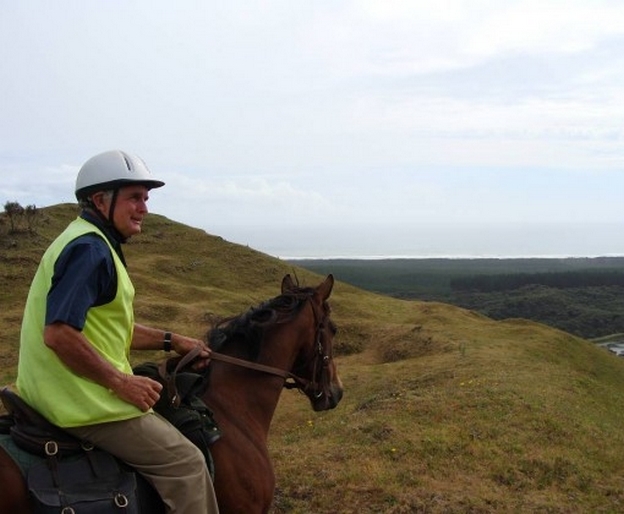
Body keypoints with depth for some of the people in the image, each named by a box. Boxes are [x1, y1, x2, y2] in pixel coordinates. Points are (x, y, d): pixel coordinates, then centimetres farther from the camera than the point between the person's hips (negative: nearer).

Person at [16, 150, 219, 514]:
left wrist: (171, 341, 15)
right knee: (187, 464, -6)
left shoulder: (92, 244, 14)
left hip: (69, 393, 11)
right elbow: (59, 334, -28)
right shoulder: (90, 248, -18)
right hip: (84, 402, -11)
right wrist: (122, 381, -22)